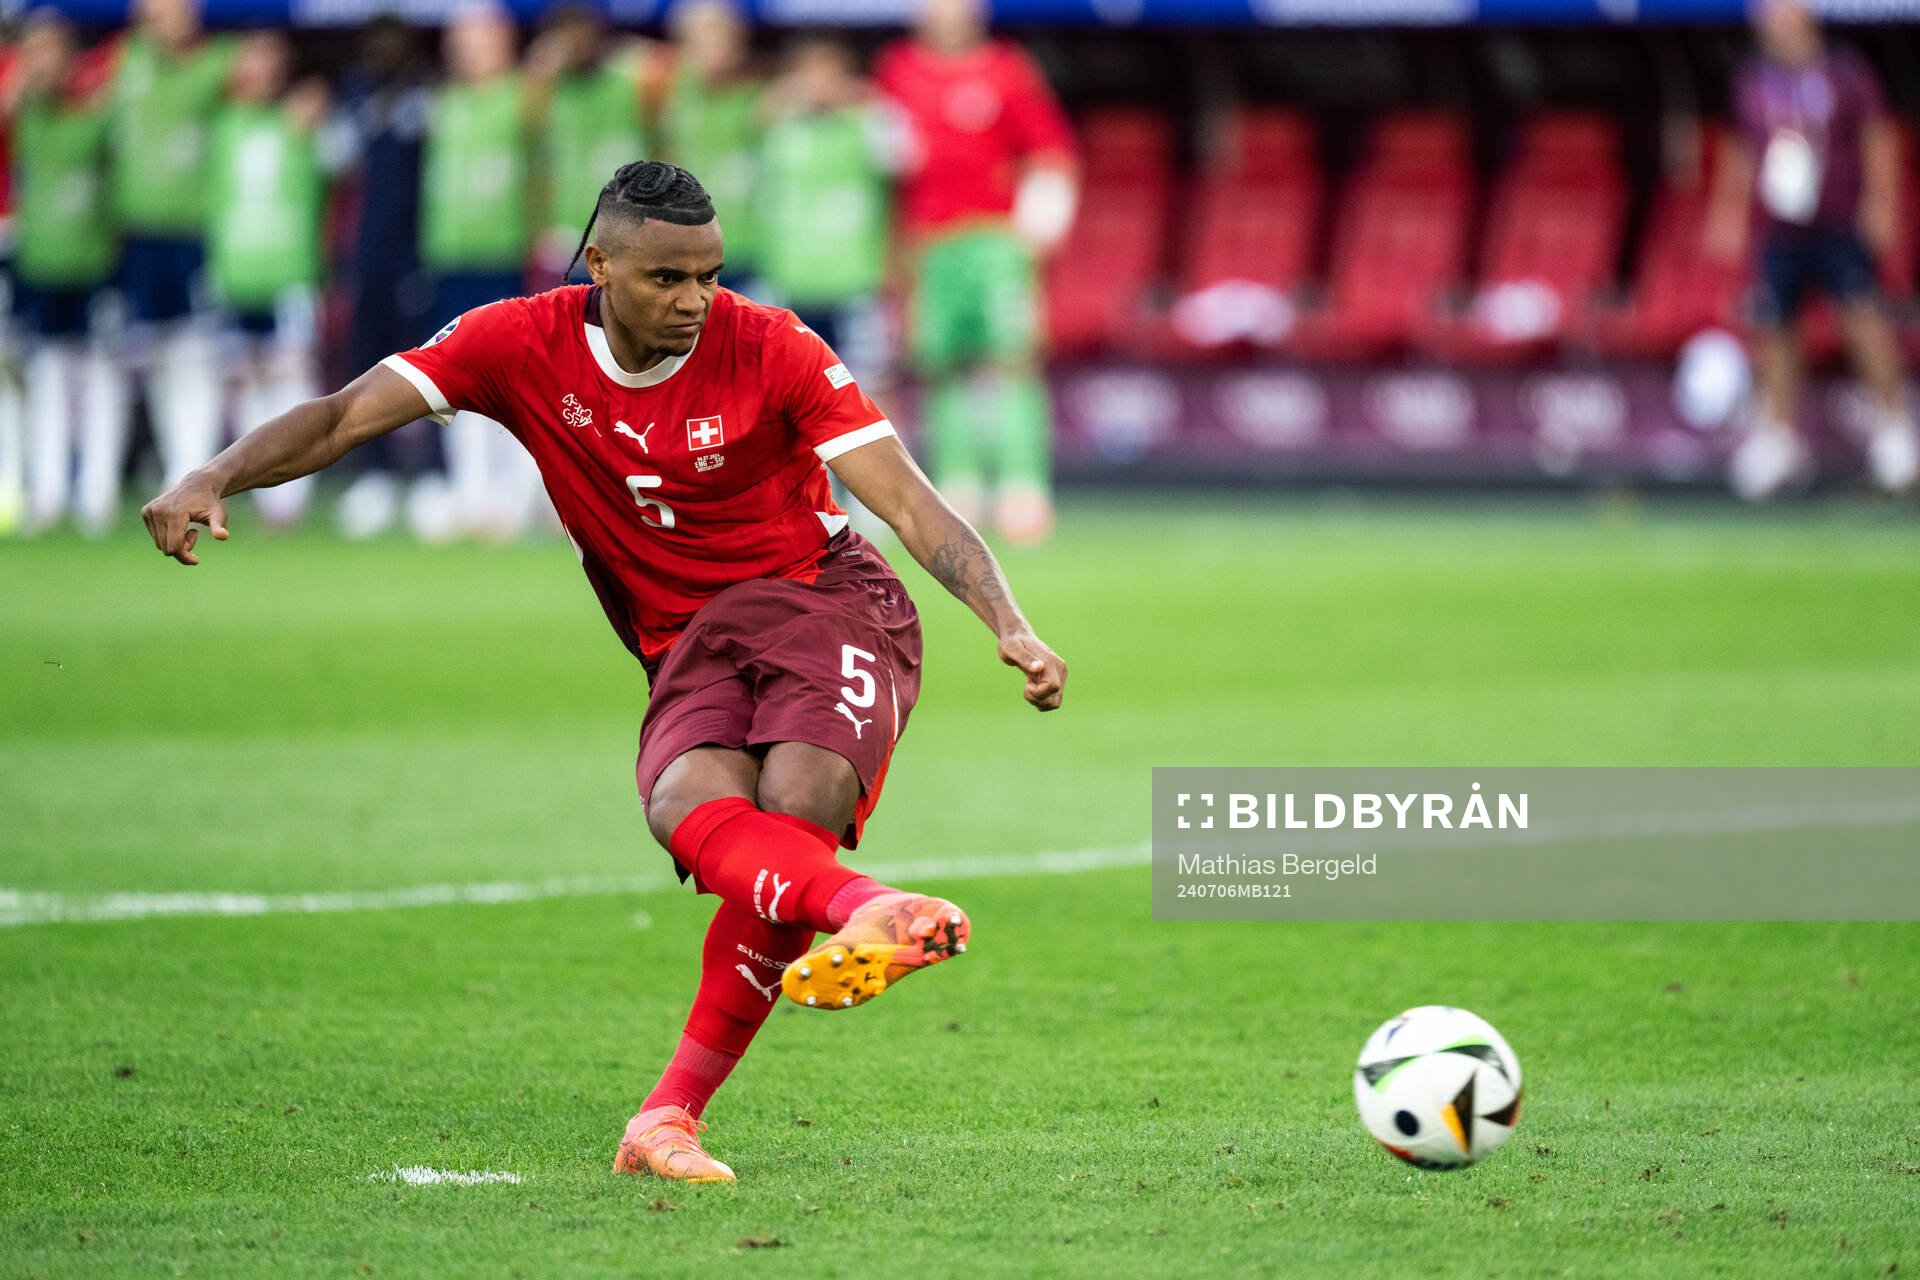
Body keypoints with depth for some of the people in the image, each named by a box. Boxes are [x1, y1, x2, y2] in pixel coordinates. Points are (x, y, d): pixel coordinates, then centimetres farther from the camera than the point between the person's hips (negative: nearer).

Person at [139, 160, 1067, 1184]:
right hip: (685, 644, 2)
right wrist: (213, 481, -23)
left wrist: (1010, 627, -27)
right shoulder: (525, 346, -4)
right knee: (688, 803, -31)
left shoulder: (772, 351, -10)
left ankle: (670, 1115, -24)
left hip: (823, 594, -2)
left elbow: (913, 507, -14)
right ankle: (870, 913, -62)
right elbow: (347, 415, -6)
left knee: (799, 805, -29)